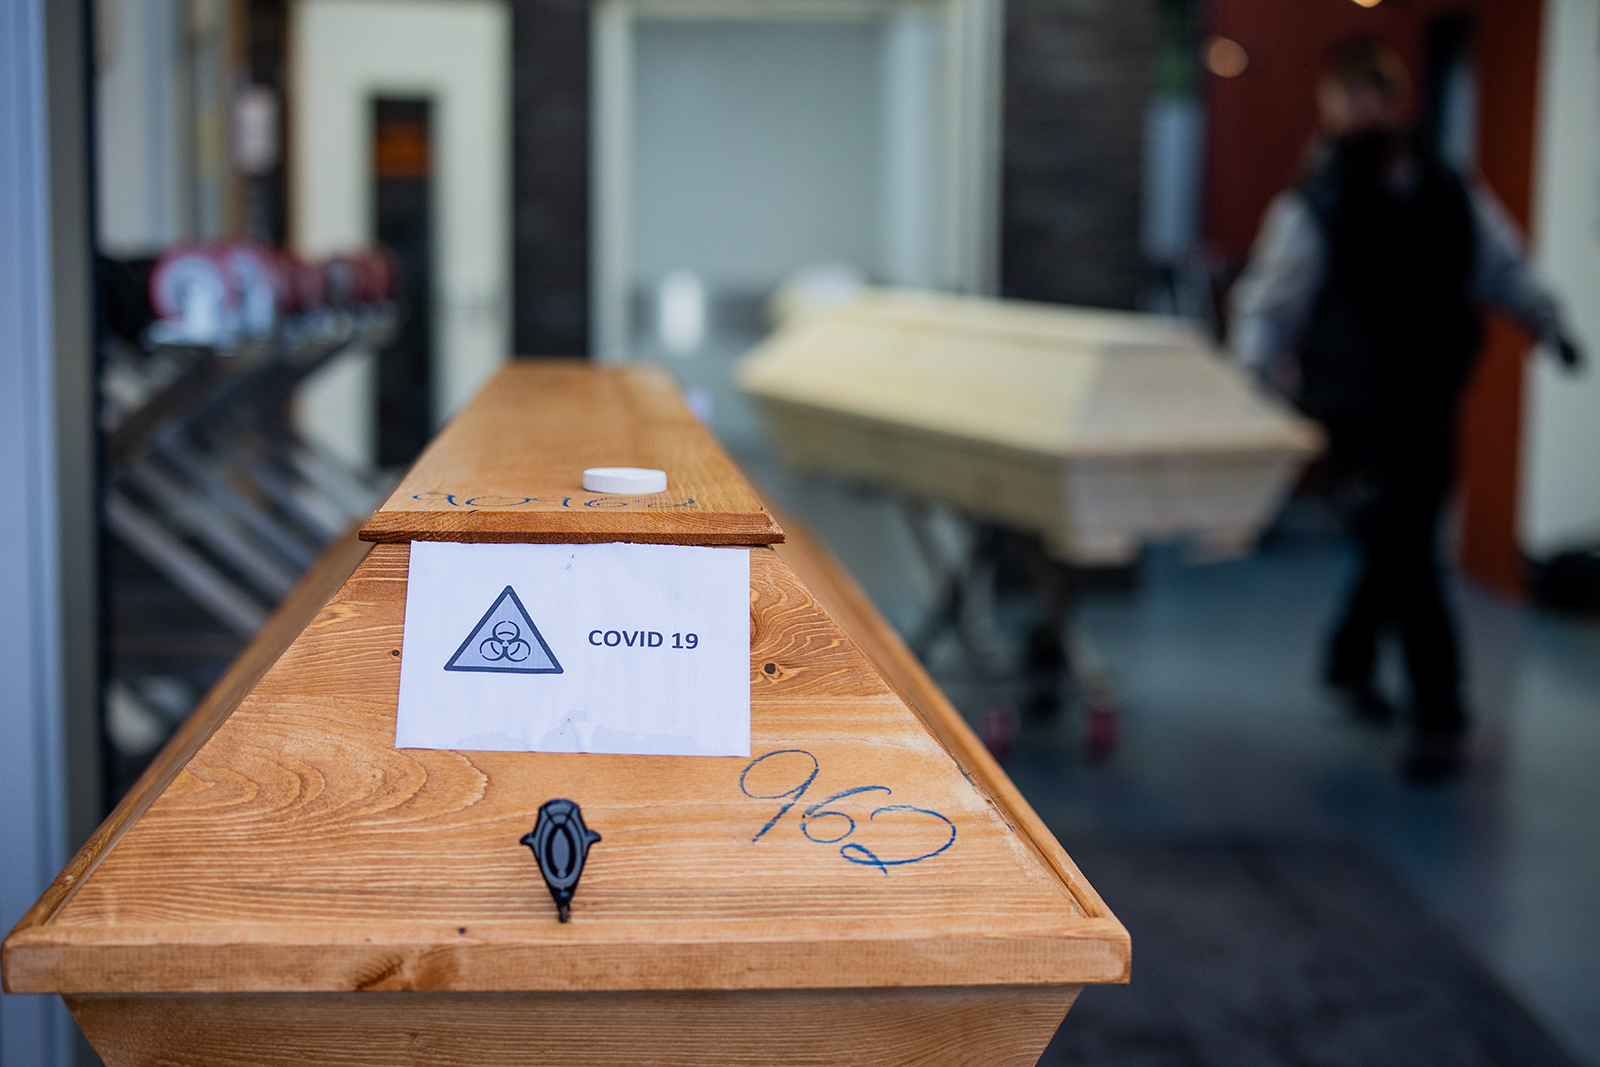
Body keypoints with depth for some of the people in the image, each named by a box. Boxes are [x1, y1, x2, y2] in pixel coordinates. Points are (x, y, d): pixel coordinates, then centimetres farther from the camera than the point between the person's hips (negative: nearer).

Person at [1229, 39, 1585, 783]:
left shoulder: (1452, 199, 6)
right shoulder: (1311, 210, -7)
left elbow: (1505, 270, 14)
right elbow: (1268, 305, -11)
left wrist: (1549, 326, -2)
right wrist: (1253, 378, -27)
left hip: (1432, 406, 5)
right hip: (1361, 414, -5)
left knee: (1403, 548, 16)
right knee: (1406, 556, -9)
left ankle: (1350, 664, 41)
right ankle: (1438, 717, -1)